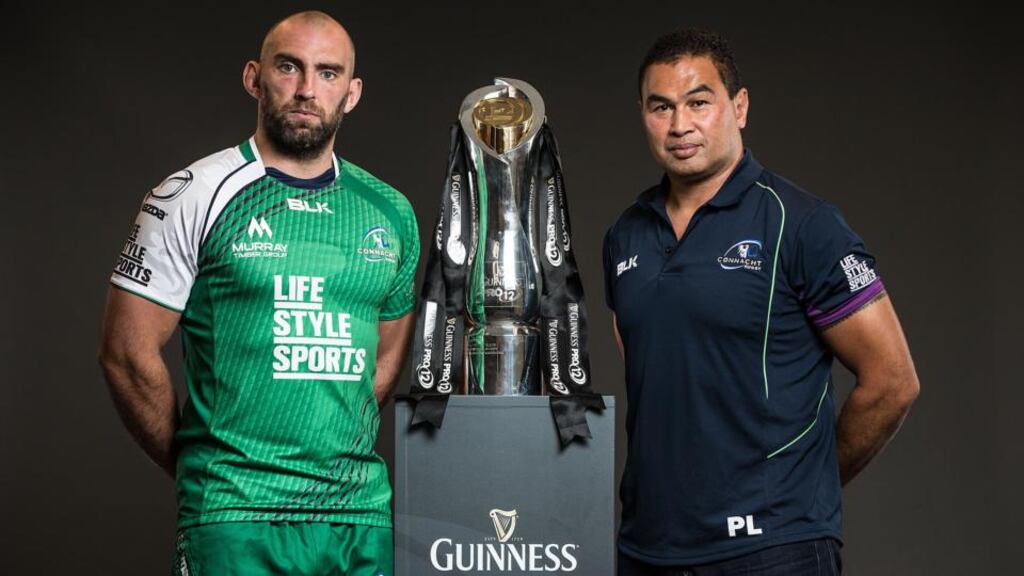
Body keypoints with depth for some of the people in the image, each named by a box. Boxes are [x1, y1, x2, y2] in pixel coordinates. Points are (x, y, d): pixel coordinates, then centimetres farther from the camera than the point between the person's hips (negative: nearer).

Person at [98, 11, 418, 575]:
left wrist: (330, 452, 10)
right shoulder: (197, 196, -4)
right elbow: (128, 353, -4)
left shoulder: (391, 213, 10)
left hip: (364, 514, 4)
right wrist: (196, 469, 2)